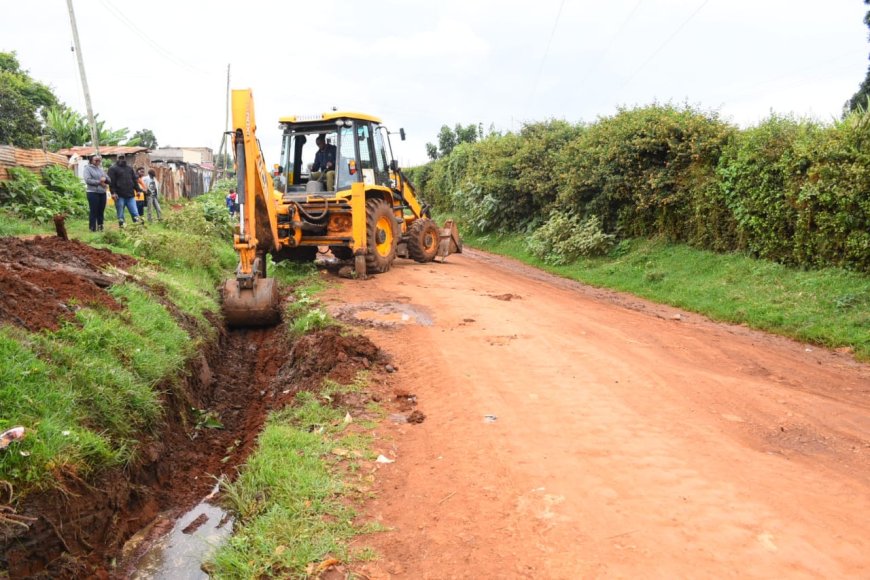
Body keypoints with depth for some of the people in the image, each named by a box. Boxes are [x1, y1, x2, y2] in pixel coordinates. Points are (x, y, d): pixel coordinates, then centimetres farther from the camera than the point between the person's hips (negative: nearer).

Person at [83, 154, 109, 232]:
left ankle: (100, 227, 17)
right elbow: (88, 180, -14)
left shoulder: (100, 168, 17)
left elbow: (108, 179, 12)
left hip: (102, 192, 6)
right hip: (93, 192, -6)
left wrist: (105, 179, -10)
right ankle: (92, 228, 0)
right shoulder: (88, 168, -1)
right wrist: (99, 182, -15)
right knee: (93, 211, -4)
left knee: (101, 211, 9)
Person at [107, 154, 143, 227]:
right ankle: (121, 224, 7)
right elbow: (111, 182, -6)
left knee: (135, 213, -1)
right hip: (120, 196, -4)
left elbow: (135, 180, 21)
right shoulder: (113, 169, 2)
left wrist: (137, 190, 12)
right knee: (120, 214, 1)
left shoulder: (130, 168, 19)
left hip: (130, 195, 4)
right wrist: (113, 192, -15)